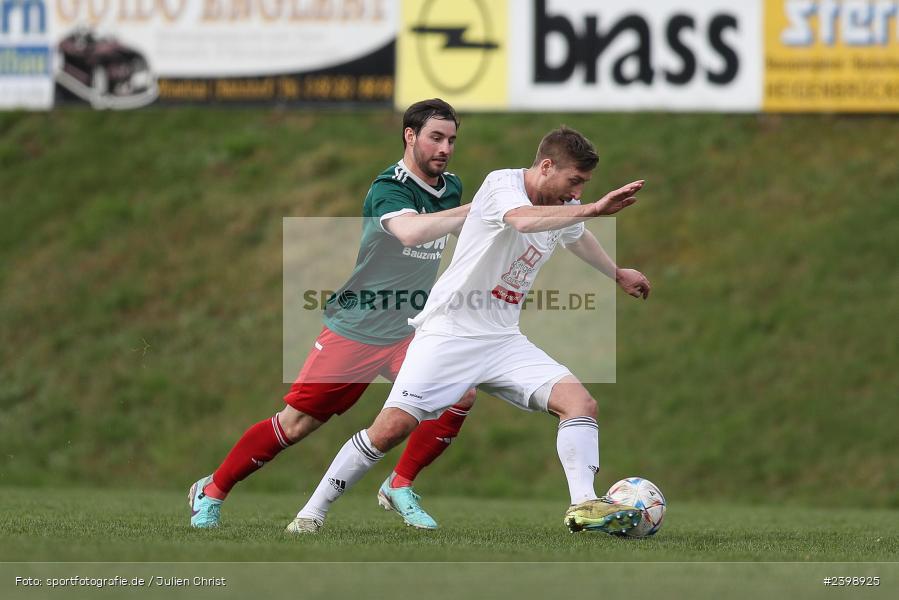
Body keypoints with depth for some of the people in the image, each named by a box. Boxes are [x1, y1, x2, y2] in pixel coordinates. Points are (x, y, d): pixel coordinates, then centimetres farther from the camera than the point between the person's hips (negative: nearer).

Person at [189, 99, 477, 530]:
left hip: (408, 331, 6)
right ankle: (211, 492, 17)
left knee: (461, 393, -18)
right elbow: (408, 232, -43)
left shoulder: (451, 188, 4)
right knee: (296, 424, -3)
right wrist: (476, 211, -45)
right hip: (353, 330, -6)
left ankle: (399, 486, -1)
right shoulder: (388, 188, -20)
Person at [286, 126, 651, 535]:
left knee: (581, 403, -13)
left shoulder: (563, 207, 9)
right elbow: (524, 221, -38)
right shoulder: (501, 184, -13)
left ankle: (583, 505, -20)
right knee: (393, 426, -16)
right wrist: (592, 209, -42)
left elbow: (577, 236, 36)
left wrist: (617, 274, 50)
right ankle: (311, 513, -3)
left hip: (503, 340, 7)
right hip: (449, 332, -7)